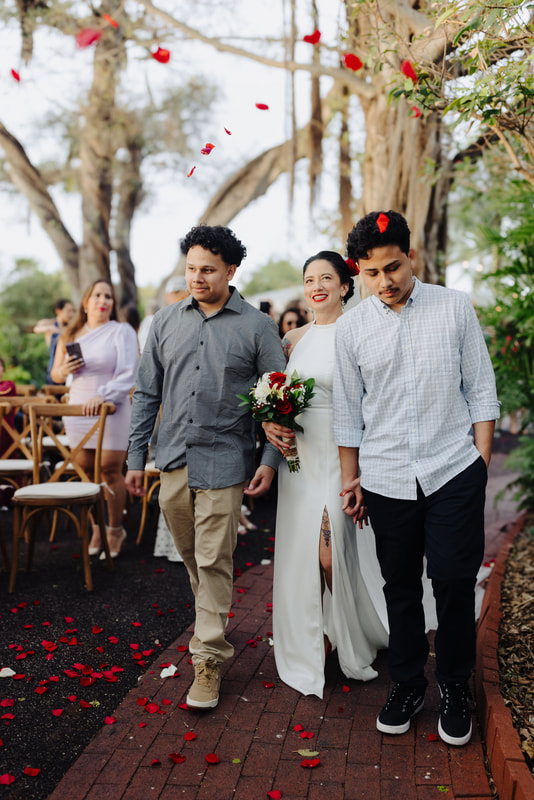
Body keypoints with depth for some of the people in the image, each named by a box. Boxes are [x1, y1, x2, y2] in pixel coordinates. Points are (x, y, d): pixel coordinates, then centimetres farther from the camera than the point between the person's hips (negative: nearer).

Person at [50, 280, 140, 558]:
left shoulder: (122, 331, -1)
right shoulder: (70, 336, 13)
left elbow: (128, 374, -12)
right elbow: (55, 374, 20)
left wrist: (103, 395, -25)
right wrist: (64, 370, -5)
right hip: (77, 409, 4)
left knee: (110, 470, -5)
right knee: (86, 471, 6)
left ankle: (115, 530, 10)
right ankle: (97, 528, 20)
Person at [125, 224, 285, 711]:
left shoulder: (257, 327, -3)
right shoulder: (166, 323, 6)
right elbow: (148, 393, 11)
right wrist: (136, 456, 9)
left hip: (224, 461, -4)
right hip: (173, 458, 4)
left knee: (214, 563, -1)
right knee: (191, 557, 16)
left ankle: (209, 658, 11)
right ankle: (210, 622, 38)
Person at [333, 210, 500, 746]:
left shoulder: (455, 309, 1)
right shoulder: (351, 328, 3)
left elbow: (480, 390, 4)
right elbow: (348, 411, 8)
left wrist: (481, 461, 0)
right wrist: (350, 481, 9)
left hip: (454, 473, -1)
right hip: (386, 479, 1)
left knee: (454, 582, 2)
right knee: (400, 587, 10)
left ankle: (455, 688, 23)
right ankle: (407, 685, 28)